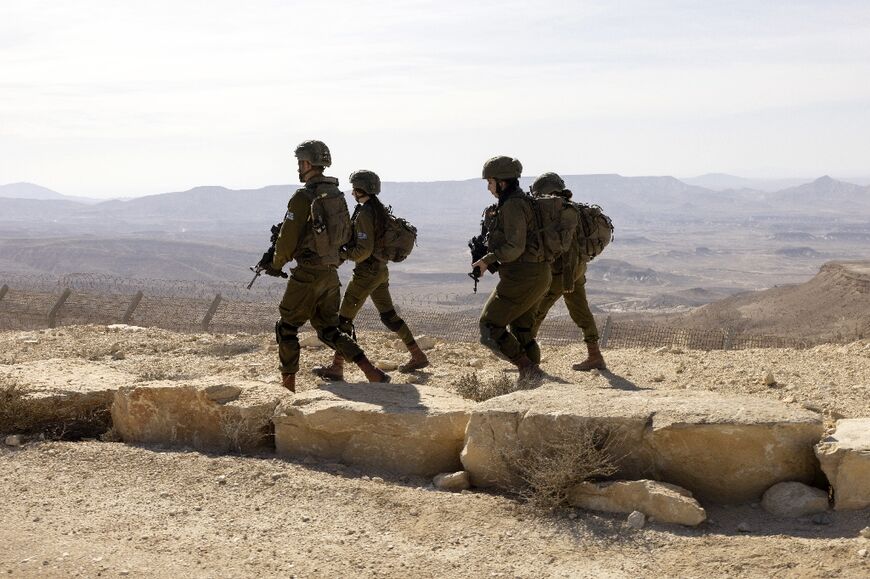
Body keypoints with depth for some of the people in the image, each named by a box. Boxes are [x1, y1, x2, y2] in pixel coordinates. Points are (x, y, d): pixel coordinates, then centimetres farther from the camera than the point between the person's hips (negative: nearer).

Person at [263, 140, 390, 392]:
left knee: (286, 328, 7)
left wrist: (276, 265, 4)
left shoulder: (302, 197, -14)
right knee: (328, 330, 14)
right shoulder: (337, 194, 10)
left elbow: (287, 239, -13)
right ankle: (372, 372, 2)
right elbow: (345, 235, 17)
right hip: (331, 273, 7)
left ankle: (288, 386, 8)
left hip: (307, 274, -7)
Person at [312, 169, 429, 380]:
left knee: (344, 318, -2)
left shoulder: (364, 214, -18)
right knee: (389, 316, 17)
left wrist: (343, 254, -9)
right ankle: (418, 357, 20)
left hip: (366, 273, -9)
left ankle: (336, 368, 0)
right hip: (381, 270, 9)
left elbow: (364, 250, -23)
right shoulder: (381, 210, 10)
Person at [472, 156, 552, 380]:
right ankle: (532, 374, 17)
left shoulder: (512, 206, -15)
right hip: (539, 275, 10)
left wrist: (487, 260, -12)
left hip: (523, 276, -10)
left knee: (490, 327, -2)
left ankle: (527, 368, -5)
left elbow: (515, 247, -21)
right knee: (521, 329, 18)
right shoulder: (524, 202, 15)